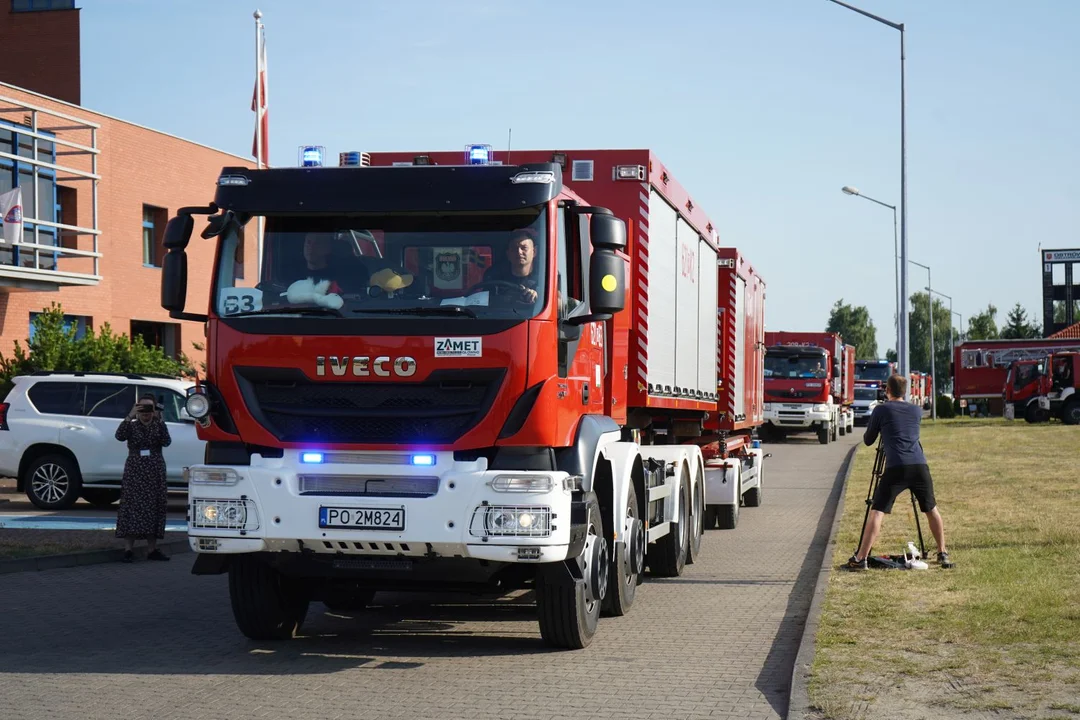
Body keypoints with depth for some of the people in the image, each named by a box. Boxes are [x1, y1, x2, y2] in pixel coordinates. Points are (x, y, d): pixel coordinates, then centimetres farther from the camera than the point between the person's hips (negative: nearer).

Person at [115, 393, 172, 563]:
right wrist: (130, 416, -25)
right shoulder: (132, 426, 4)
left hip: (155, 473, 2)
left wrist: (159, 420, -22)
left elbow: (167, 442, -13)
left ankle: (152, 549, 8)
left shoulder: (159, 426, 7)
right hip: (134, 472, -2)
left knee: (154, 508, 2)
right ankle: (129, 549, -6)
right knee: (132, 507, -7)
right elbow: (119, 436, -17)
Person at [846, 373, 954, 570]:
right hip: (920, 466, 4)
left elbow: (868, 440, 14)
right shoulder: (917, 411, 18)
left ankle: (860, 558, -13)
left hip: (895, 468, -4)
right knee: (931, 509, 22)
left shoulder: (881, 410, 7)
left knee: (877, 512, -4)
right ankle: (943, 554, 28)